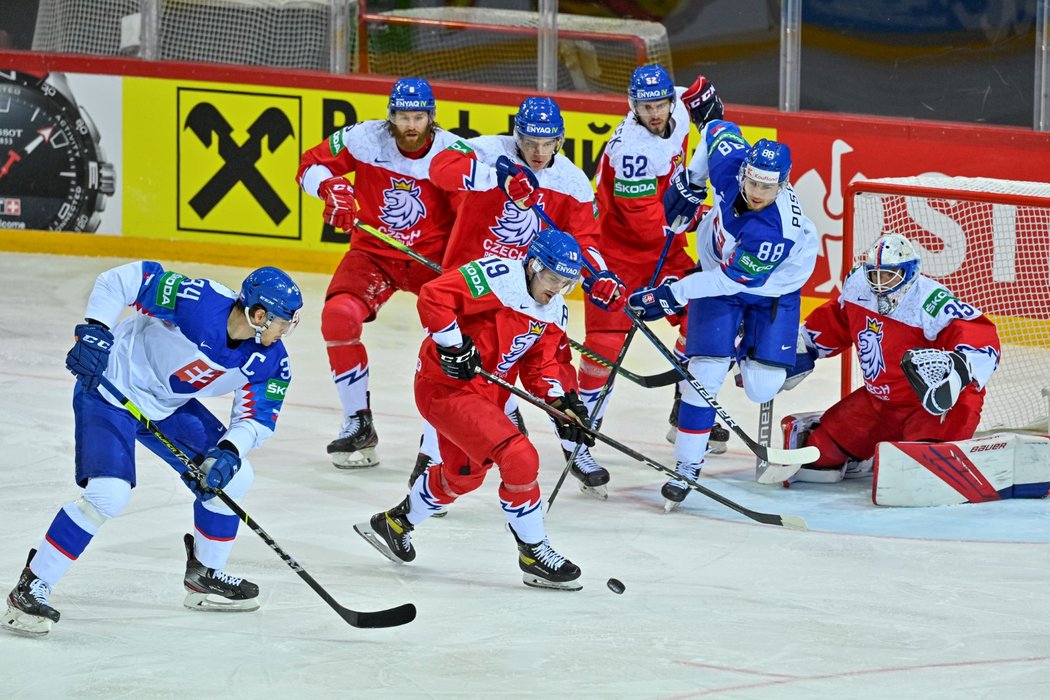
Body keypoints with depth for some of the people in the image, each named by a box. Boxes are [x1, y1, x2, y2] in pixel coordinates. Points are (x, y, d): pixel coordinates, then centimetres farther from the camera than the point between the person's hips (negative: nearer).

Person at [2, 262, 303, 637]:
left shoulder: (271, 362, -12)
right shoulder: (197, 301, -32)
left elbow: (257, 419, -5)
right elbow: (122, 279, -26)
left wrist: (229, 451, -24)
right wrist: (94, 330, -34)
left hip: (169, 405, 8)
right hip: (108, 388, -8)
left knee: (233, 476, 7)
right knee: (109, 494, -23)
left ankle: (204, 575, 28)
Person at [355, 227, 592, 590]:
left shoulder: (554, 312, 6)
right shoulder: (499, 276, -22)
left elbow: (541, 363, 8)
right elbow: (433, 296, -27)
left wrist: (561, 401, -8)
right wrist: (453, 344, -29)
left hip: (486, 395, 10)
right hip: (445, 387, -10)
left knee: (463, 475, 29)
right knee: (520, 458, -19)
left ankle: (396, 523, 51)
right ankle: (534, 554, -6)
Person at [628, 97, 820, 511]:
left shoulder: (776, 232, -40)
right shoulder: (729, 162, -27)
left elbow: (732, 281, -32)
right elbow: (716, 130, -3)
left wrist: (670, 297, -29)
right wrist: (689, 180, -2)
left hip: (773, 288, -3)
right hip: (718, 268, 3)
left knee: (761, 389, -7)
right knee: (706, 374, -10)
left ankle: (754, 356, 31)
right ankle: (687, 468, 0)